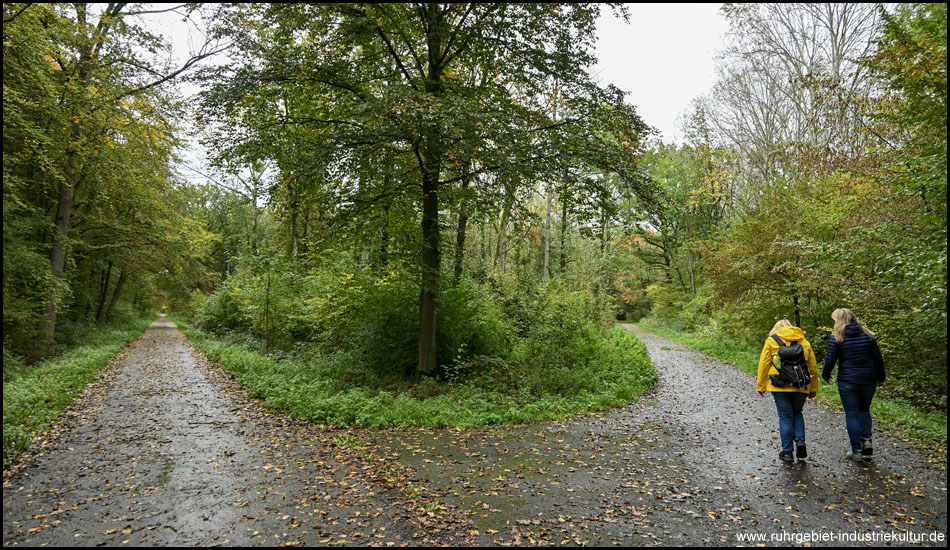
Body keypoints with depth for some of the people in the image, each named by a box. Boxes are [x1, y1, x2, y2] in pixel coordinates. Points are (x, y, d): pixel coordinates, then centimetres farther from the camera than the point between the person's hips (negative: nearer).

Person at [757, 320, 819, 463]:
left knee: (785, 417, 6)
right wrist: (813, 389, 21)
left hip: (780, 387, -3)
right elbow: (813, 367, 14)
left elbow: (763, 364, -2)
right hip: (801, 387, 3)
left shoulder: (771, 341, 2)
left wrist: (760, 386, 4)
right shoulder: (804, 342, 13)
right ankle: (800, 441, 5)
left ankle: (787, 452, 10)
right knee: (797, 413, 23)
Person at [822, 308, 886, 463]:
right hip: (868, 381, 4)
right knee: (864, 410, 23)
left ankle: (856, 451, 7)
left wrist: (826, 375, 9)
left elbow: (830, 360, -8)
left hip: (847, 382, -4)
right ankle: (867, 440, 6)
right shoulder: (868, 336, 3)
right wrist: (881, 377, 19)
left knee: (852, 414, 5)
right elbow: (878, 359, 6)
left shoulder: (837, 338, -9)